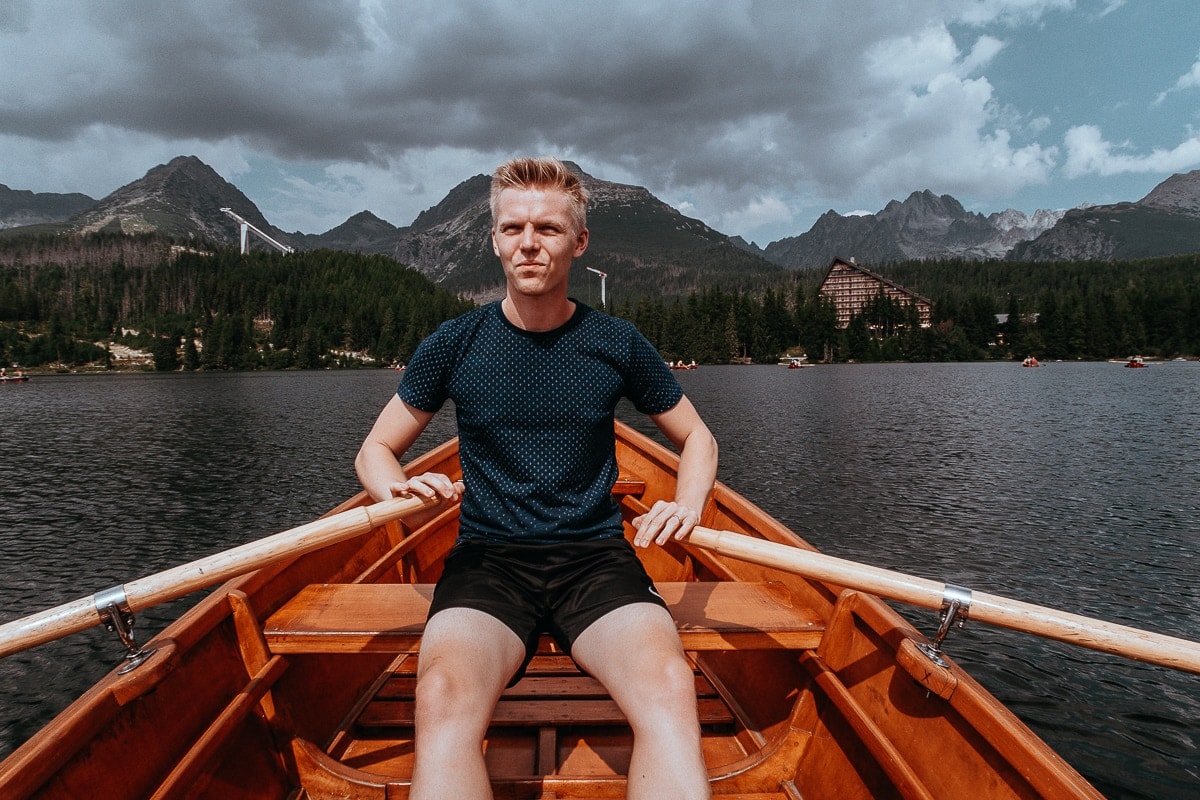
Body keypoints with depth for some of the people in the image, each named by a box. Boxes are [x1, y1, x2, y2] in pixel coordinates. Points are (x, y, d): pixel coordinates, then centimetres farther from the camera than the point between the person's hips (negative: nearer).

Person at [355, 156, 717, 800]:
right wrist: (398, 490, -11)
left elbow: (698, 438, 18)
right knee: (443, 698, -33)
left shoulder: (617, 344, 5)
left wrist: (687, 505, -4)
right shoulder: (454, 345, 4)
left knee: (668, 686, -32)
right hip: (487, 559, 0)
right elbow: (375, 450, 13)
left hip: (597, 558, 1)